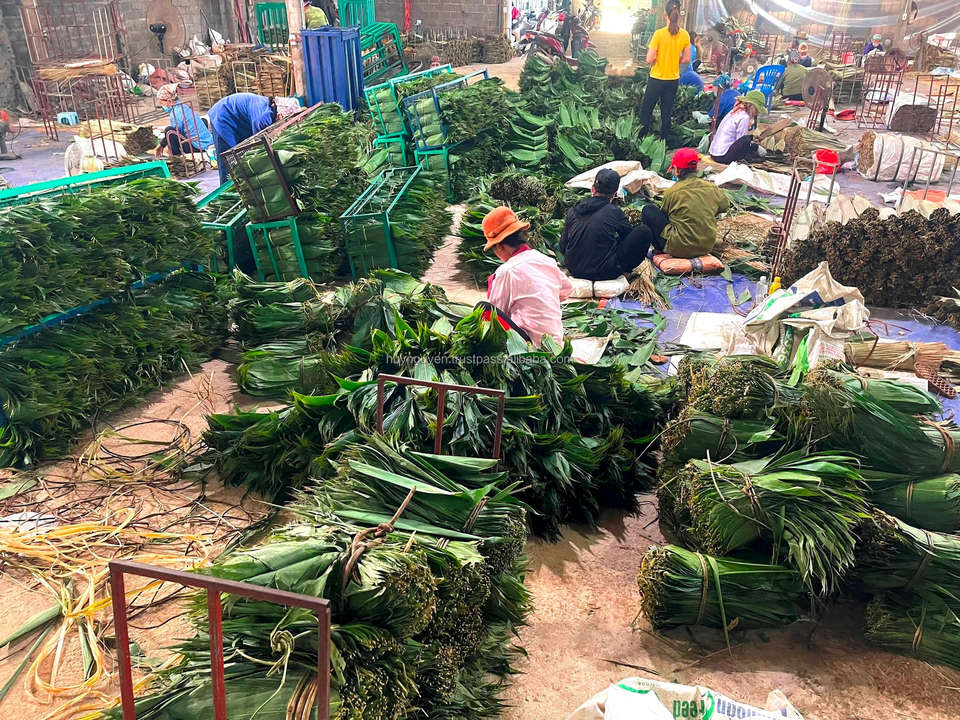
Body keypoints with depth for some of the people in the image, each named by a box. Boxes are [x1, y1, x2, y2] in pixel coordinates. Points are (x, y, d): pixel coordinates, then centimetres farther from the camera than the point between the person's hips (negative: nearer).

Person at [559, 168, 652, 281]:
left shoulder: (573, 211, 1)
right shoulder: (614, 212, -9)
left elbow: (563, 247, 8)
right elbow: (630, 236, 9)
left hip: (574, 270, 6)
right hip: (604, 272, -6)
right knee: (644, 232, 2)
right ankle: (624, 269, 12)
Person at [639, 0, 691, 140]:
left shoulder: (659, 34, -17)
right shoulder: (684, 35, -4)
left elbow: (650, 59, -18)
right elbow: (686, 59, 3)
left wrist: (654, 63, 4)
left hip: (657, 78, -4)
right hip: (673, 79, 4)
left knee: (646, 110, 9)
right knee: (667, 112, 14)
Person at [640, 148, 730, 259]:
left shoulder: (671, 192, -10)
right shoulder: (711, 187, 2)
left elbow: (663, 214, 6)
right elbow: (725, 205, 20)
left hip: (679, 248, -6)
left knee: (648, 210, 5)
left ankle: (660, 249, 9)